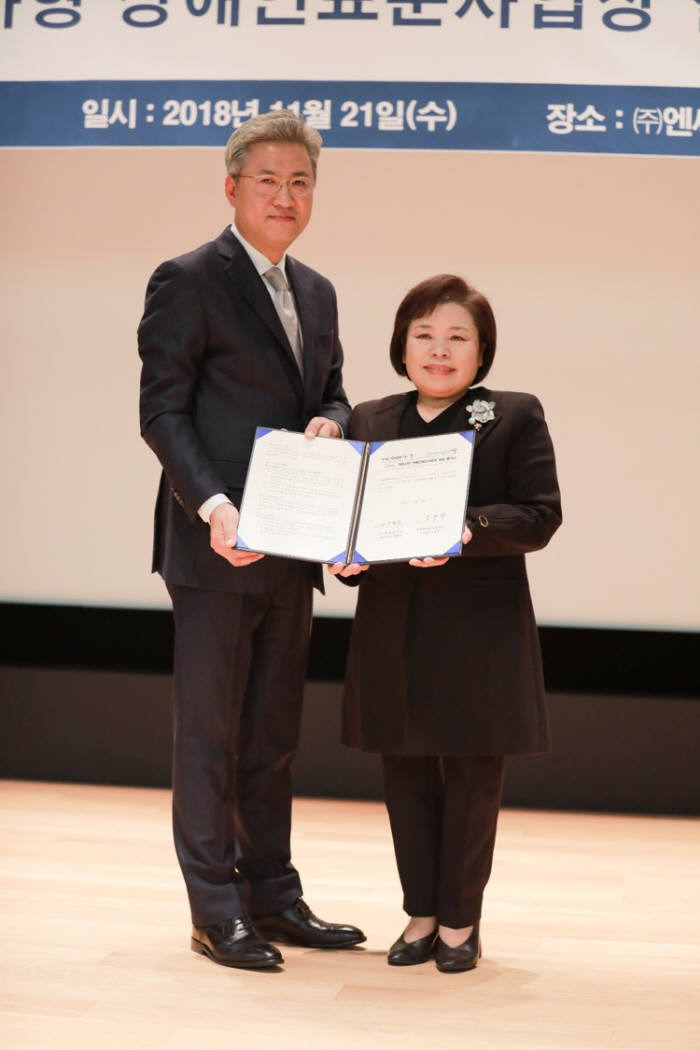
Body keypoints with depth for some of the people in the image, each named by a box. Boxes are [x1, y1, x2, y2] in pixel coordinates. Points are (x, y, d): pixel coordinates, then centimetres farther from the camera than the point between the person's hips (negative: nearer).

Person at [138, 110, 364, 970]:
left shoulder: (316, 293, 17)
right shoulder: (186, 282, -6)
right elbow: (162, 412, -11)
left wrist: (329, 423, -2)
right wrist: (212, 505, -24)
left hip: (290, 550, 7)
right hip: (216, 546, -7)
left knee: (273, 732, 13)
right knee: (208, 729, 1)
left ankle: (272, 897, 23)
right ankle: (216, 911, 9)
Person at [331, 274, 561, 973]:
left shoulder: (515, 417, 0)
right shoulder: (368, 421, 11)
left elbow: (540, 514, -8)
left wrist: (469, 529, -24)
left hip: (479, 626, -3)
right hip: (392, 626, 3)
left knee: (472, 772, 6)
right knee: (405, 772, 9)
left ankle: (460, 920, 19)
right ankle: (421, 914, 23)